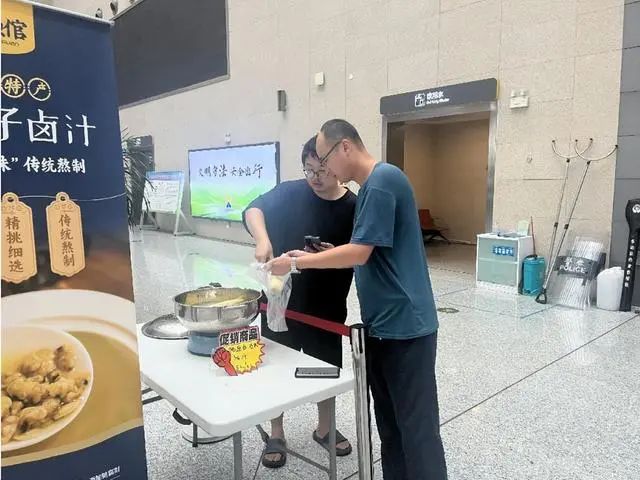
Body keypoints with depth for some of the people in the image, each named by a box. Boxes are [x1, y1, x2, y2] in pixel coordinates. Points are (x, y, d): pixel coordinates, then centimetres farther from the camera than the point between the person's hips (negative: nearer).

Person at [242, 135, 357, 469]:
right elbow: (254, 210, -20)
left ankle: (324, 429, 41)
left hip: (327, 305, 1)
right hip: (281, 300, 0)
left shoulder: (353, 207, -5)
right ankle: (276, 436, 33)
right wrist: (263, 239, -39)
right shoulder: (290, 192, -6)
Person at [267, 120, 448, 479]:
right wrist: (317, 257, 8)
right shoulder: (373, 185, 13)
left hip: (404, 325, -10)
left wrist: (298, 263, -11)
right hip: (385, 323, 10)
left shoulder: (382, 181, -17)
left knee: (417, 427, 3)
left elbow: (360, 253, -20)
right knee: (390, 423, 18)